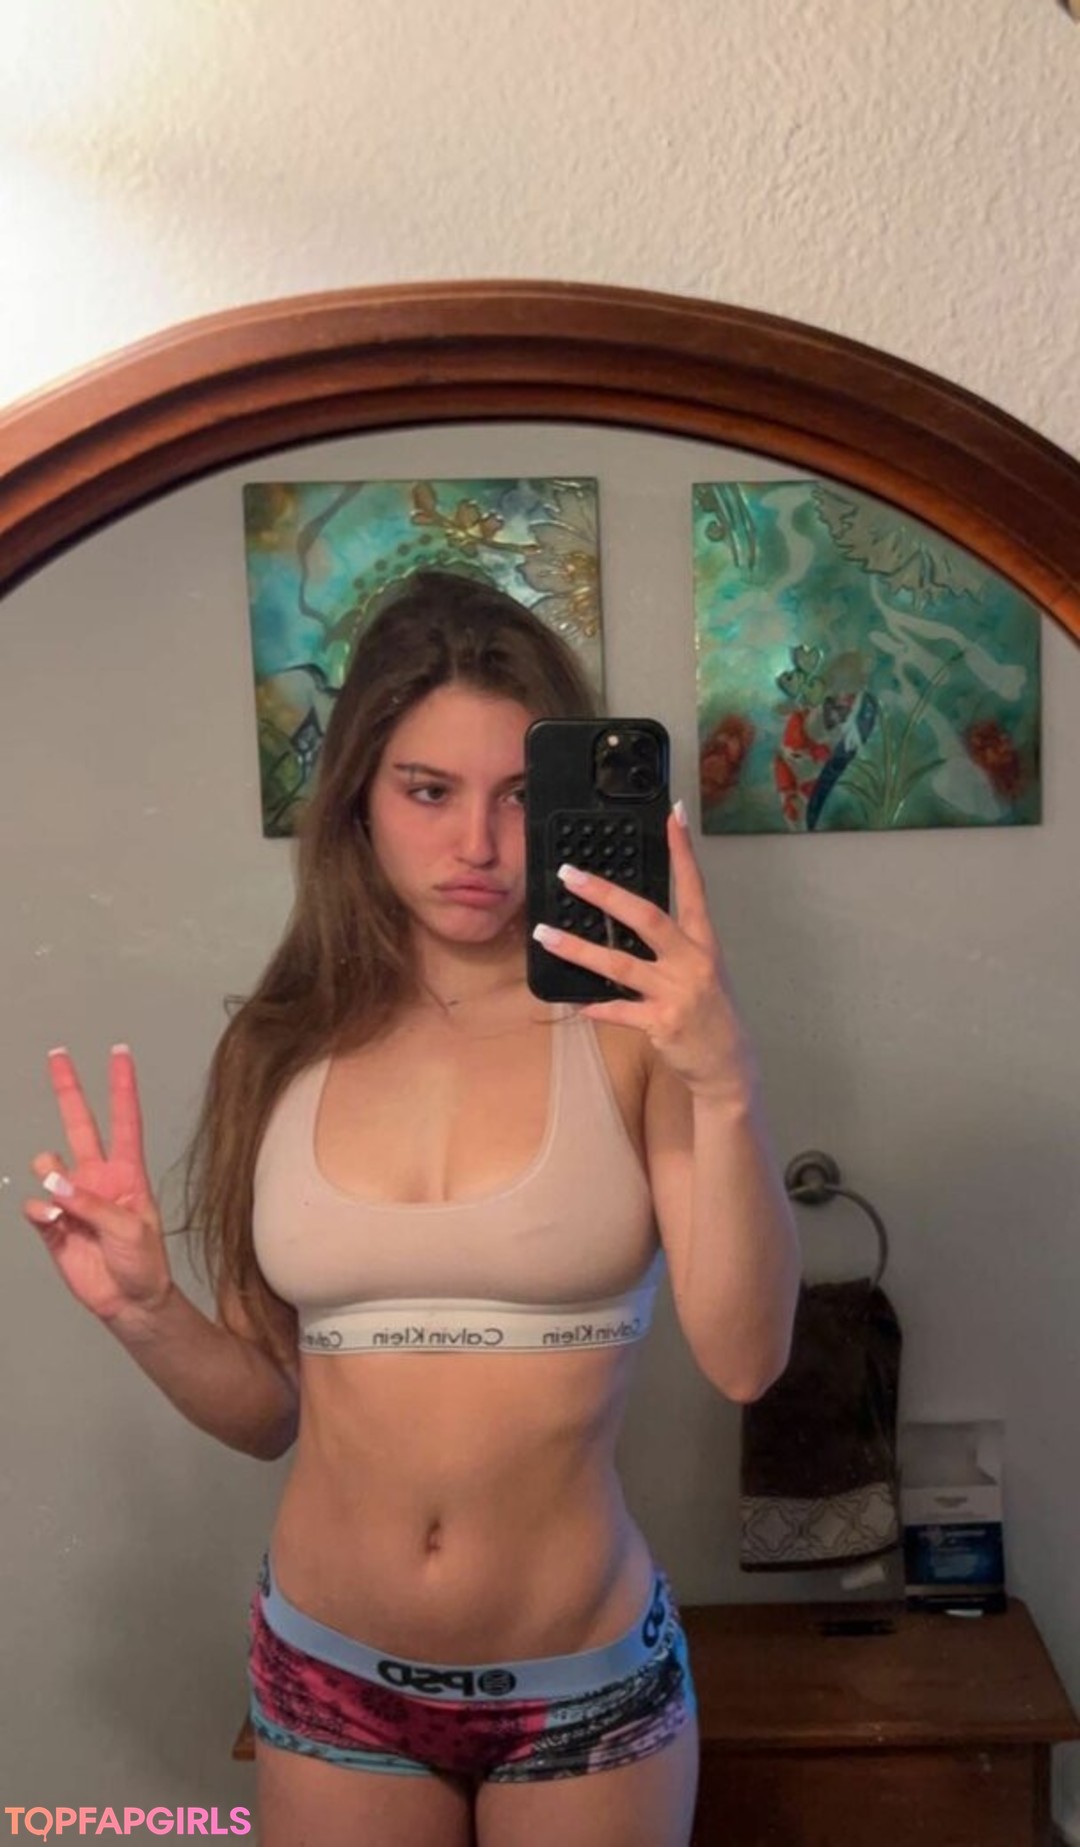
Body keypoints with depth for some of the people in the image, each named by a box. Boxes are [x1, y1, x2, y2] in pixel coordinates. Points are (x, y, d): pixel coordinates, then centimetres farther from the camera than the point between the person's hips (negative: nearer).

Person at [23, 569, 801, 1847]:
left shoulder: (634, 1027, -12)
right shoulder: (284, 1047, -4)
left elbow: (743, 1357, -19)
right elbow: (266, 1410, 2)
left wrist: (724, 1086, -31)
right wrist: (143, 1311, -16)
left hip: (585, 1683, -1)